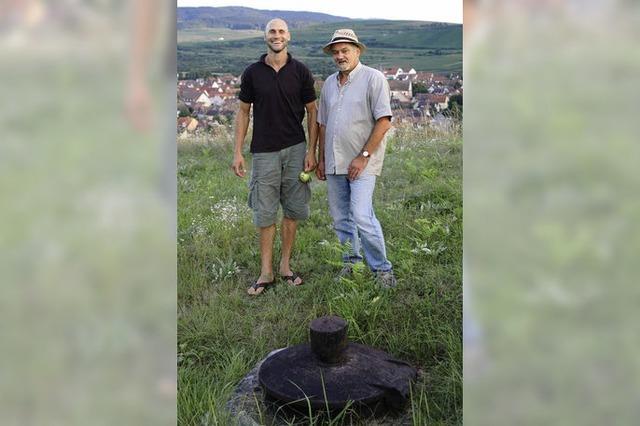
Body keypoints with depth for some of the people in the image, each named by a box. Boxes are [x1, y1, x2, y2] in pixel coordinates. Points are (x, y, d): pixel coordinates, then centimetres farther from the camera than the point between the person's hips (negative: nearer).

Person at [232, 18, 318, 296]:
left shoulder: (300, 72, 1)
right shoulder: (252, 73, 3)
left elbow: (312, 112, 4)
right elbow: (243, 112, 6)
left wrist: (311, 151, -4)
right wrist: (238, 152, 0)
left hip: (295, 150, 0)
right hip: (264, 152, 0)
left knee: (293, 210, 5)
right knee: (265, 213, 3)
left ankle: (285, 265, 20)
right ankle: (266, 272, 13)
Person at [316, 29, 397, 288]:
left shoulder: (373, 78, -5)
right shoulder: (329, 83, 14)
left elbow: (384, 121, -11)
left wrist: (364, 156, -15)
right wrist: (321, 159, 15)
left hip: (362, 162, -6)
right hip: (334, 163, 6)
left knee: (362, 216, -14)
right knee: (341, 219, 10)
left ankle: (382, 269, 1)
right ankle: (351, 264, 25)